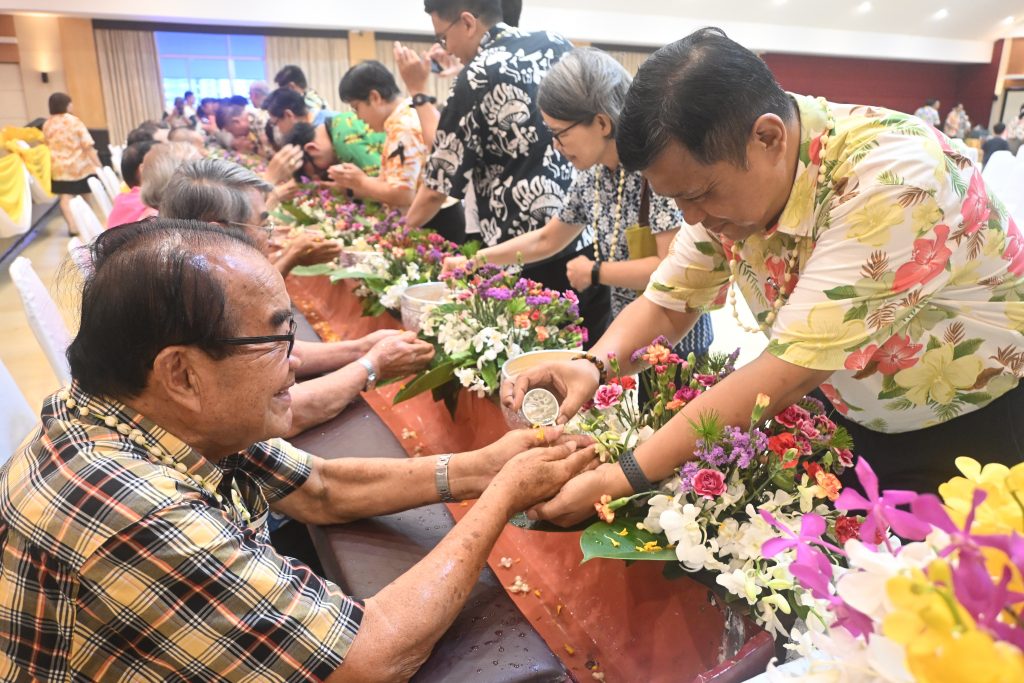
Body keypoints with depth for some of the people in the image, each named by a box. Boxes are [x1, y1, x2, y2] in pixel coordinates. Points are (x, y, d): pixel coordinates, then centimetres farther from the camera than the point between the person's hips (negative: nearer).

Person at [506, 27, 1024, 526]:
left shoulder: (892, 177, -34)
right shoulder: (722, 179, -13)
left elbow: (789, 372, -36)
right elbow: (666, 305, -5)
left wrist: (622, 479, -35)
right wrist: (594, 366, -27)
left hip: (976, 430, -4)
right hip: (848, 416, 5)